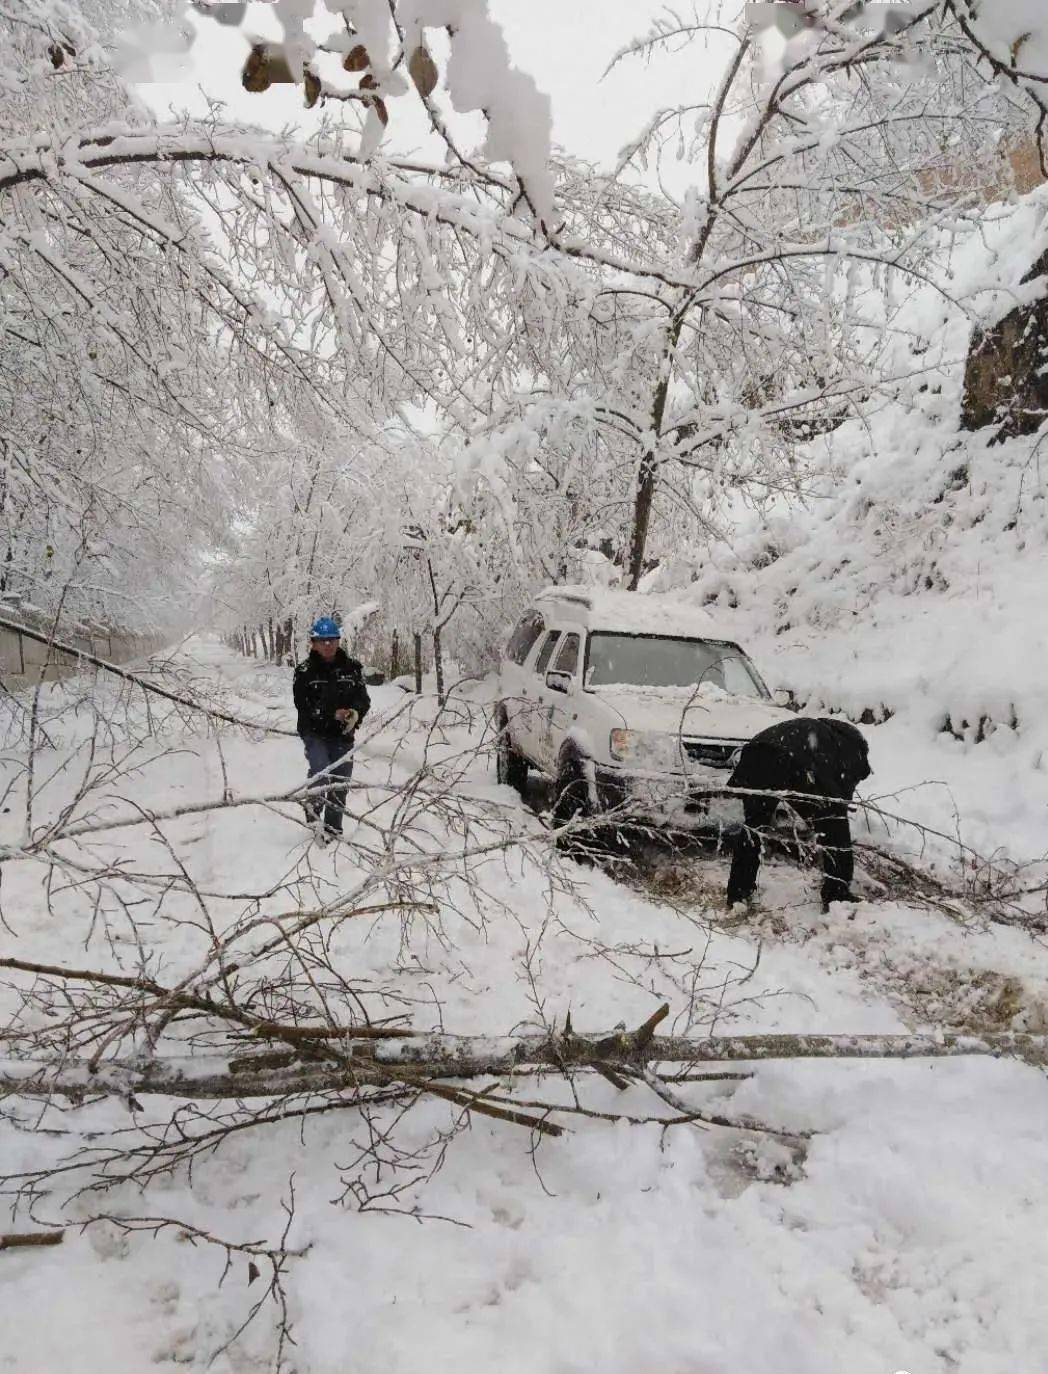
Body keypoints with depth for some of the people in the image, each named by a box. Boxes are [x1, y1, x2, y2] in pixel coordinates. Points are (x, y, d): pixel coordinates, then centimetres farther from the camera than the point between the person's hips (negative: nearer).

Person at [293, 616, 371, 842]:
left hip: (343, 734, 3)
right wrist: (332, 714, -22)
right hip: (315, 732, -3)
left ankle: (332, 829, 23)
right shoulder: (305, 670, -5)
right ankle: (314, 806, 1)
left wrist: (355, 713, -21)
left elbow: (363, 699, 2)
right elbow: (303, 705, -11)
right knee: (321, 771, -26)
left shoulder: (351, 667, 2)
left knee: (340, 783, 7)